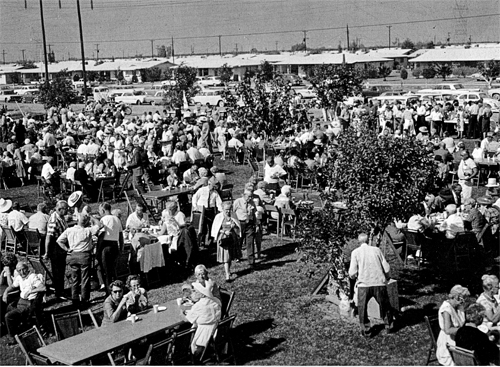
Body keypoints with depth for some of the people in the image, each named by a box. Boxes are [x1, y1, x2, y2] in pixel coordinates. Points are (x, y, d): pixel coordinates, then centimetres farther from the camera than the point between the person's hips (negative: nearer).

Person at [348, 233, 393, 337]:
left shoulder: (355, 252, 1)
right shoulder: (376, 250, 5)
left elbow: (352, 273, -5)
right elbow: (386, 268, 3)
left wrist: (354, 276, 18)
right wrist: (386, 277, 24)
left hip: (364, 284, -2)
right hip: (379, 283, 2)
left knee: (362, 308, 17)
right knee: (385, 305, 23)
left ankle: (366, 330, 16)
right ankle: (390, 325, 33)